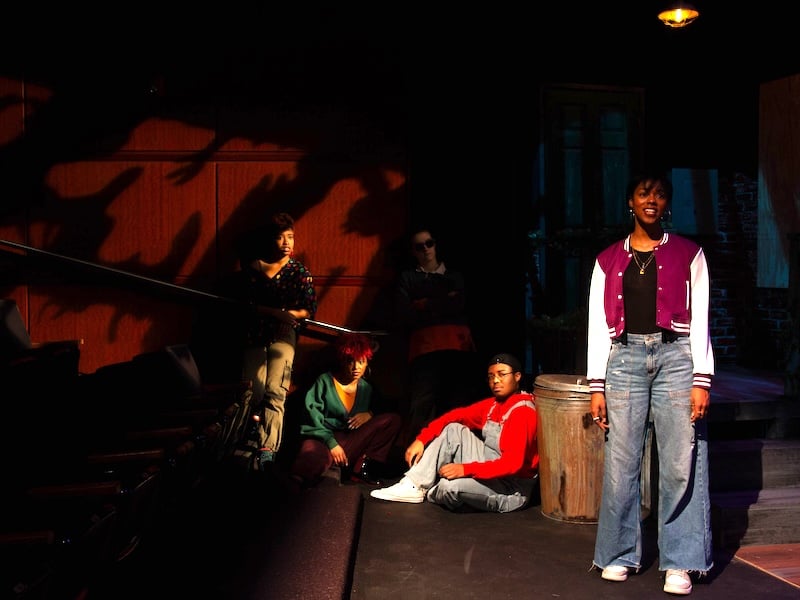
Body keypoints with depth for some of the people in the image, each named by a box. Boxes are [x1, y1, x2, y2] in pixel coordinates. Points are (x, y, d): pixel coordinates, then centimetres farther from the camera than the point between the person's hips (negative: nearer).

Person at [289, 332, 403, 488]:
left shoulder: (366, 388, 16)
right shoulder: (325, 381, 2)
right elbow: (311, 417, -6)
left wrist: (370, 414, -1)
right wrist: (331, 443, -18)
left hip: (351, 440, 6)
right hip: (321, 439, -5)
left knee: (394, 419, -11)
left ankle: (364, 465, -18)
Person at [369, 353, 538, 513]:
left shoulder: (522, 412, -19)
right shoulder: (492, 405, 8)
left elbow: (513, 463, -28)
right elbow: (455, 416, 7)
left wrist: (465, 469, -31)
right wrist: (421, 440, -5)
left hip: (512, 489, -8)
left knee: (450, 485, -30)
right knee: (453, 429, 2)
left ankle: (431, 494, 7)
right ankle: (414, 486, -4)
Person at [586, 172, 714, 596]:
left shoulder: (688, 254, 9)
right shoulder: (608, 260, 13)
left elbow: (700, 319, 4)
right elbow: (597, 324, 9)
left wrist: (701, 381, -5)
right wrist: (596, 386, 2)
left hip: (676, 356, -1)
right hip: (625, 358, 1)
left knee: (680, 464, -4)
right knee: (621, 462, 0)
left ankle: (679, 563, 6)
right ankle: (621, 554, 14)